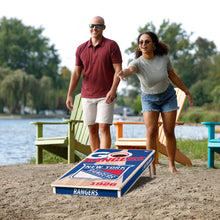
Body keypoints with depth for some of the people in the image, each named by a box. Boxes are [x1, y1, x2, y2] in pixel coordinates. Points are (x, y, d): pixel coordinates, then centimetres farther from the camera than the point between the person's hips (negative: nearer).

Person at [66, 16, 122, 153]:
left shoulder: (111, 45, -2)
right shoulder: (81, 49, 9)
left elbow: (118, 70, -7)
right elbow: (76, 73, 12)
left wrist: (113, 90, -20)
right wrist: (69, 95, 5)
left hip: (106, 96, -4)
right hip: (87, 96, 4)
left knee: (104, 128, -11)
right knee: (92, 130, 7)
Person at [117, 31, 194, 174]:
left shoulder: (164, 57, -17)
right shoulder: (138, 63, -24)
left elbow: (173, 76, -1)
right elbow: (130, 70, -49)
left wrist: (187, 92, 7)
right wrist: (123, 73, -74)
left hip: (168, 96, 1)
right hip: (149, 99, -1)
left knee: (169, 132, 1)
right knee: (151, 132, -15)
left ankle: (172, 166, 16)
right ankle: (152, 167, -5)